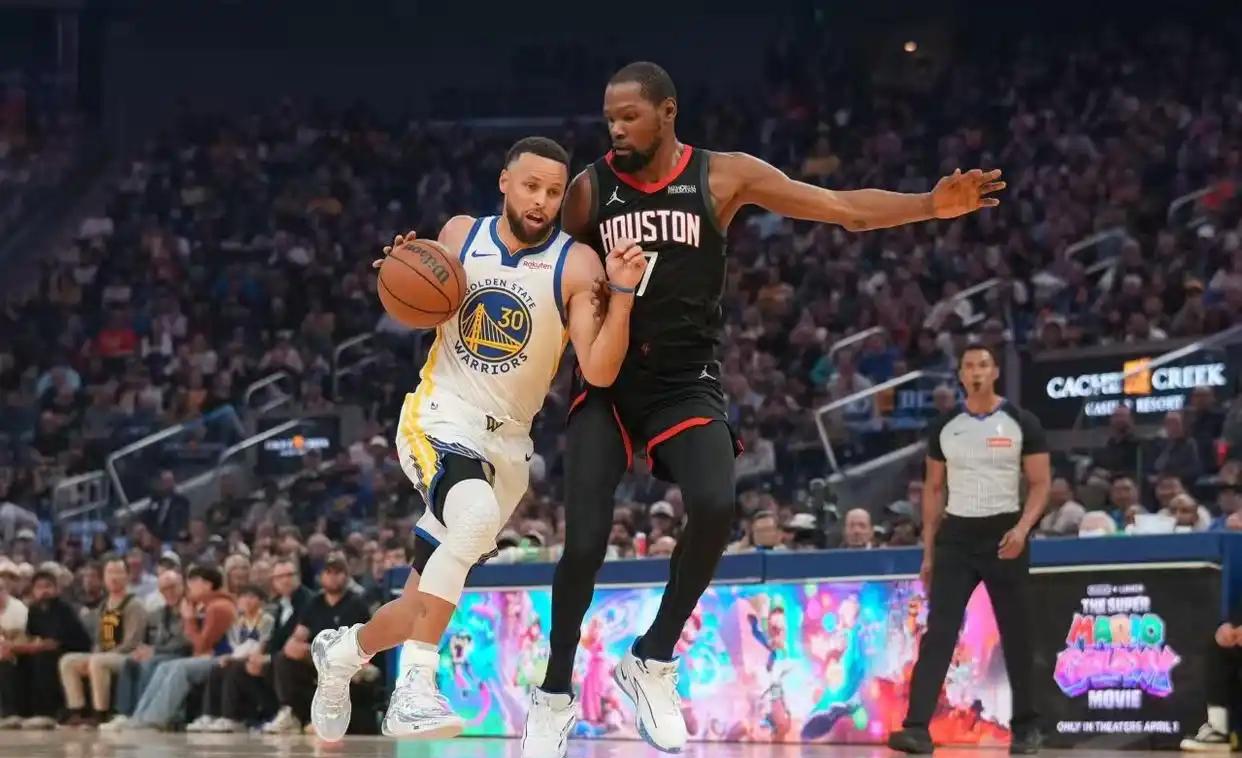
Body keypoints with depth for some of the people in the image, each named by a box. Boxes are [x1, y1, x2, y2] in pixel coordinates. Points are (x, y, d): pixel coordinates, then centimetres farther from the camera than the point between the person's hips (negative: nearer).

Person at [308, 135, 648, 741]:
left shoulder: (577, 266, -8)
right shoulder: (460, 235, -1)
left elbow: (600, 371, -18)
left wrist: (623, 292, -31)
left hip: (506, 441, 2)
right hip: (438, 418, -2)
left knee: (421, 606, 10)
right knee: (477, 515, -36)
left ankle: (342, 652, 42)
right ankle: (415, 689, -35)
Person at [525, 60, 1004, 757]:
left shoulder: (725, 176, -3)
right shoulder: (590, 189, -1)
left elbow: (847, 210, -2)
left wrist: (931, 207, -16)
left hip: (687, 384, 0)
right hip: (606, 383, 0)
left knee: (715, 509, -25)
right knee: (585, 541, -10)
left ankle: (654, 661, -4)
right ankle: (555, 695, 10)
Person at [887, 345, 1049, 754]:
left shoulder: (1021, 423, -2)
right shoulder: (944, 427, 7)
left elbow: (1040, 483, -2)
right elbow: (933, 489, 13)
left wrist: (1023, 527, -19)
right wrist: (928, 551, 8)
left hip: (1003, 533, -2)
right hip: (956, 535, 2)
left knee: (1015, 634, 7)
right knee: (938, 632, -10)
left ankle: (1026, 725, 21)